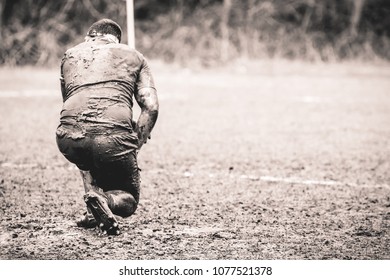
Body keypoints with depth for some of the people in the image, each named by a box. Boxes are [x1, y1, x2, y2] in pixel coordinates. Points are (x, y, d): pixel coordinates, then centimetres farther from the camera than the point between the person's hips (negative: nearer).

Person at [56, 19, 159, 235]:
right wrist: (134, 146, 16)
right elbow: (151, 107, 11)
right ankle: (104, 200, -15)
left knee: (90, 160, 41)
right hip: (113, 134, -3)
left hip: (69, 137, 3)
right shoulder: (133, 56, 24)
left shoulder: (70, 55, 30)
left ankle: (94, 212, 19)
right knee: (128, 200, 20)